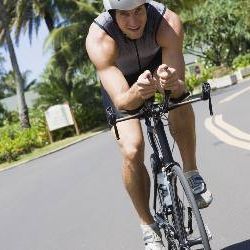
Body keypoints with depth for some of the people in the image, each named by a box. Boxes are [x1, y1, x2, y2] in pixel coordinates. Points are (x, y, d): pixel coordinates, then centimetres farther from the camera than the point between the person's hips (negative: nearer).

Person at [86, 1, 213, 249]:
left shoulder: (168, 22, -35)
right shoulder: (99, 39, -37)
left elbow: (179, 88, -39)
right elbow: (122, 101, -44)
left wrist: (174, 83, -61)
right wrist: (137, 93, -65)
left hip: (157, 65, 1)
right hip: (121, 82, -1)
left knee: (179, 102, -33)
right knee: (131, 151, -19)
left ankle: (191, 172, -10)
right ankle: (148, 227, 2)